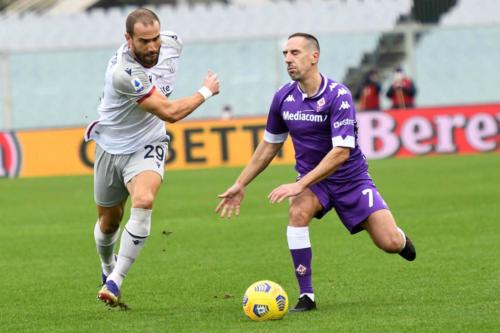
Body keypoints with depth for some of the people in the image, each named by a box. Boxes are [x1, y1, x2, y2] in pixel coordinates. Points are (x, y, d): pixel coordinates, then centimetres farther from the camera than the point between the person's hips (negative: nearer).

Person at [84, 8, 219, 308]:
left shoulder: (172, 43, -14)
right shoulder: (123, 72, -34)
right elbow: (171, 113, -30)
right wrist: (207, 91, -16)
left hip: (147, 146, 2)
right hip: (111, 145, -2)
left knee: (144, 201, -27)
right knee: (109, 220, 15)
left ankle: (114, 282, -21)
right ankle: (107, 268, 50)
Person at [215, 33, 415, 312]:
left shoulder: (338, 95, -22)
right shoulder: (284, 97, -5)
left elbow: (341, 152, -28)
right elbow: (270, 145, 10)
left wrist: (301, 184, -33)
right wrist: (241, 185, 9)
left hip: (350, 179, -3)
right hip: (311, 179, 3)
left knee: (390, 243, -13)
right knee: (298, 212, -31)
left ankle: (400, 239, 29)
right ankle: (306, 296, -22)